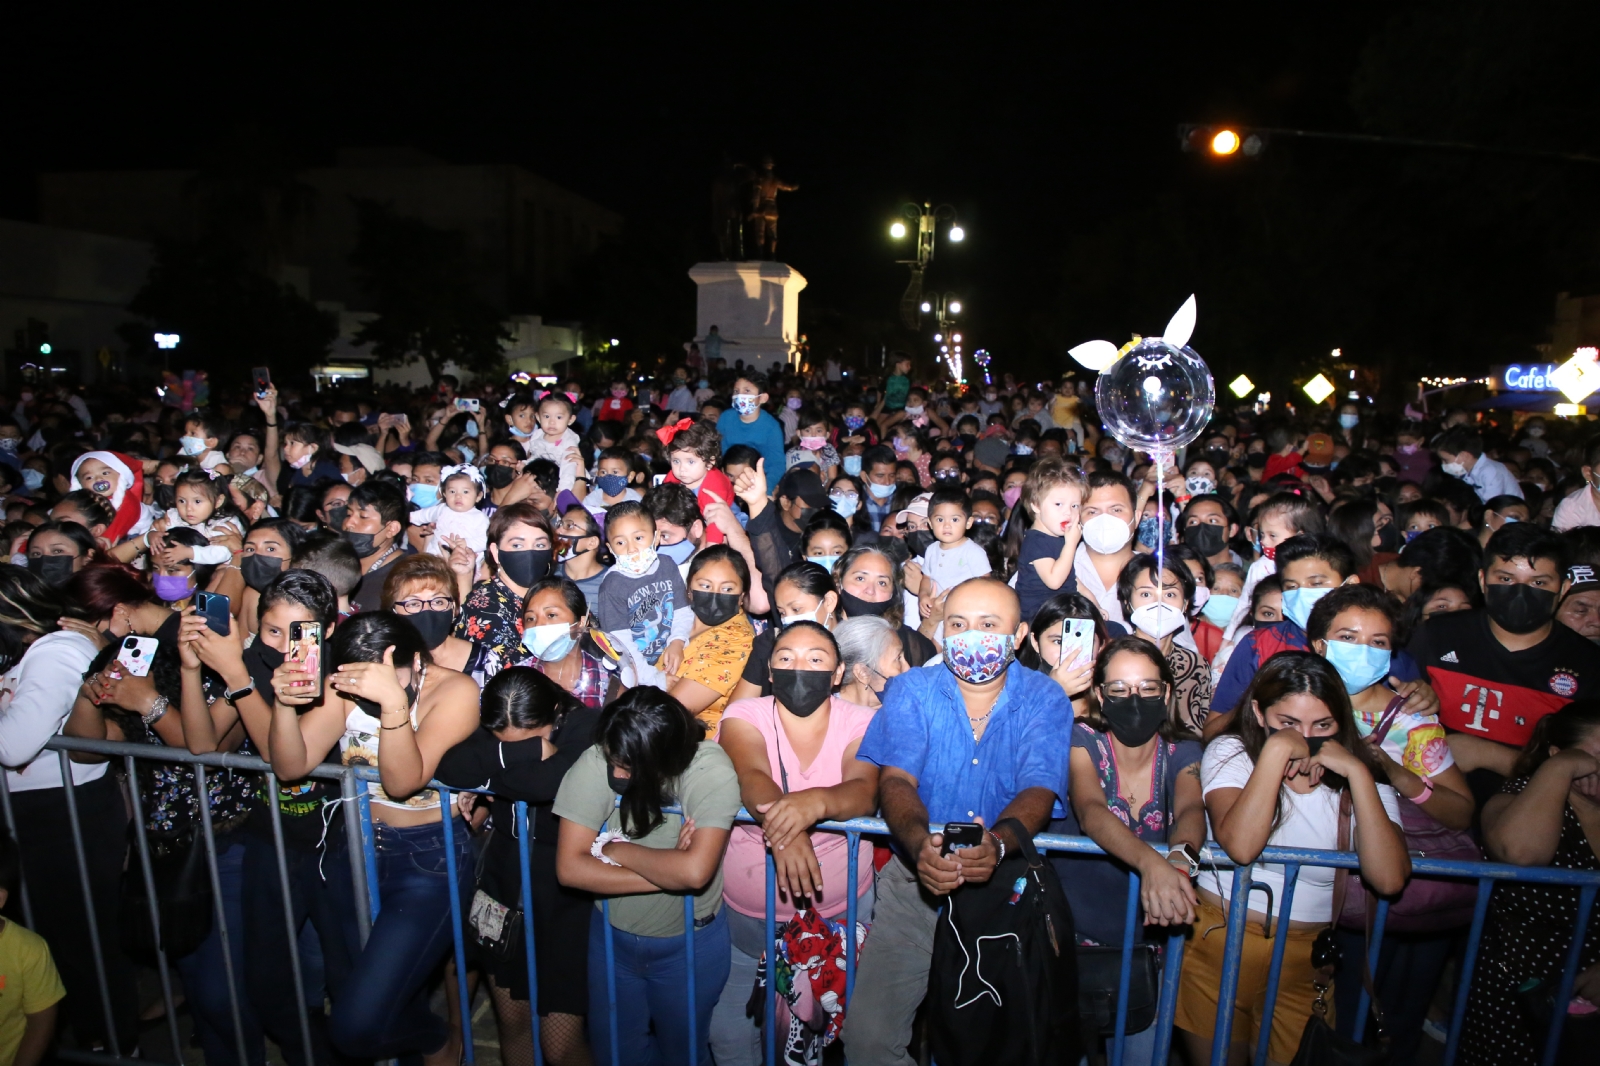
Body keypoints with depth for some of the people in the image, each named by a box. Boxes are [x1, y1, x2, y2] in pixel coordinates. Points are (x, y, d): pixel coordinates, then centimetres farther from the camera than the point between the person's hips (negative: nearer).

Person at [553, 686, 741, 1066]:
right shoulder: (596, 762, -24)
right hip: (613, 935, 2)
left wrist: (619, 850, -24)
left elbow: (695, 871, -38)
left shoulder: (712, 770, -29)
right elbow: (569, 868, -24)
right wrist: (668, 873, -27)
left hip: (690, 944, -2)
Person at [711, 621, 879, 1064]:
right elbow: (751, 776, -27)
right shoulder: (744, 716, -8)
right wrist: (781, 822, -47)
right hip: (745, 915, 0)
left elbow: (865, 790, -26)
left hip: (842, 912, 0)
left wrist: (816, 802, -47)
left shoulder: (862, 724, -9)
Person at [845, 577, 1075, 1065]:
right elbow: (896, 780, -12)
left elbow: (1038, 791, -14)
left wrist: (996, 844, -35)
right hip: (915, 881, 0)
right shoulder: (911, 691, -1)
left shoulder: (1045, 700, -1)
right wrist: (920, 845, -33)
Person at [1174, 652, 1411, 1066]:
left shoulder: (1360, 781, -2)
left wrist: (1357, 773, -22)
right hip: (1219, 943, -1)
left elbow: (1389, 879, -20)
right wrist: (1277, 749, -26)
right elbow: (1240, 845, -27)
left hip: (1305, 960, 1)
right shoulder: (1229, 753, -8)